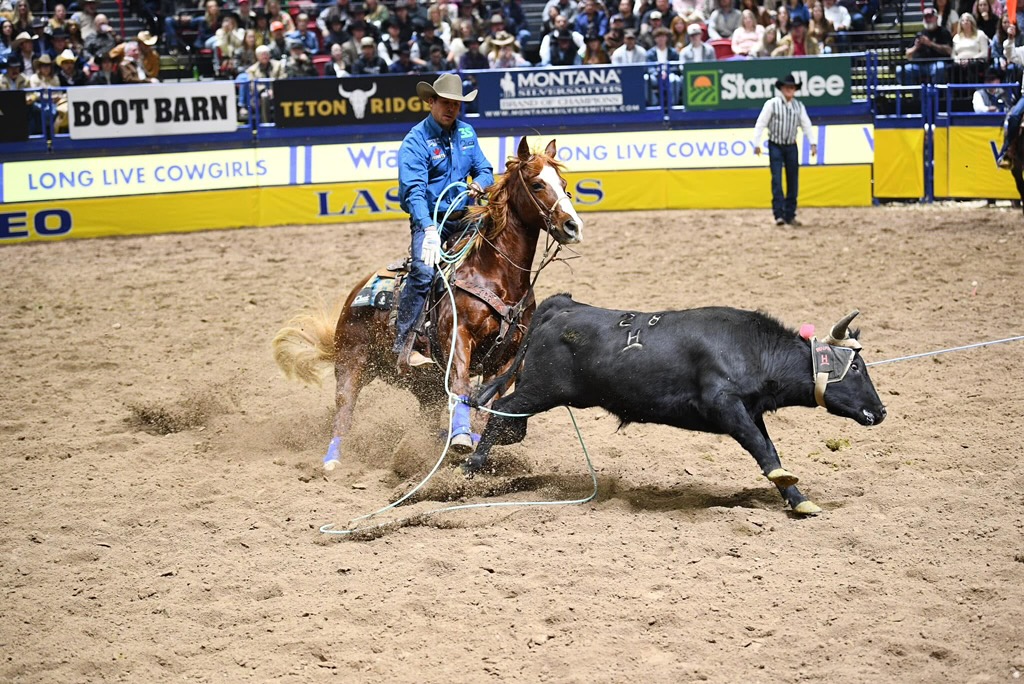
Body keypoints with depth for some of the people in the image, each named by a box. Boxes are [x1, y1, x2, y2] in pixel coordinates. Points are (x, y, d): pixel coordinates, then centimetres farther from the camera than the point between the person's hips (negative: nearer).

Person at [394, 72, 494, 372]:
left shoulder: (467, 133, 9)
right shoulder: (416, 141, -11)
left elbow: (484, 169, 16)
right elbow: (414, 190, -21)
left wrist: (480, 183, -12)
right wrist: (429, 229, -37)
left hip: (463, 218, 6)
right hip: (429, 219, -6)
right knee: (423, 272, -27)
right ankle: (403, 347, -28)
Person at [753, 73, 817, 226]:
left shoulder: (799, 106, 2)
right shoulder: (772, 104, -8)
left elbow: (806, 125, 7)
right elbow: (760, 124, -8)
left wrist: (812, 143, -1)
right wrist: (757, 144, -12)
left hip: (791, 146, 4)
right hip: (775, 146, -4)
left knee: (793, 181, 4)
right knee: (777, 179, -10)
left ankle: (790, 215, 11)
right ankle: (779, 214, -13)